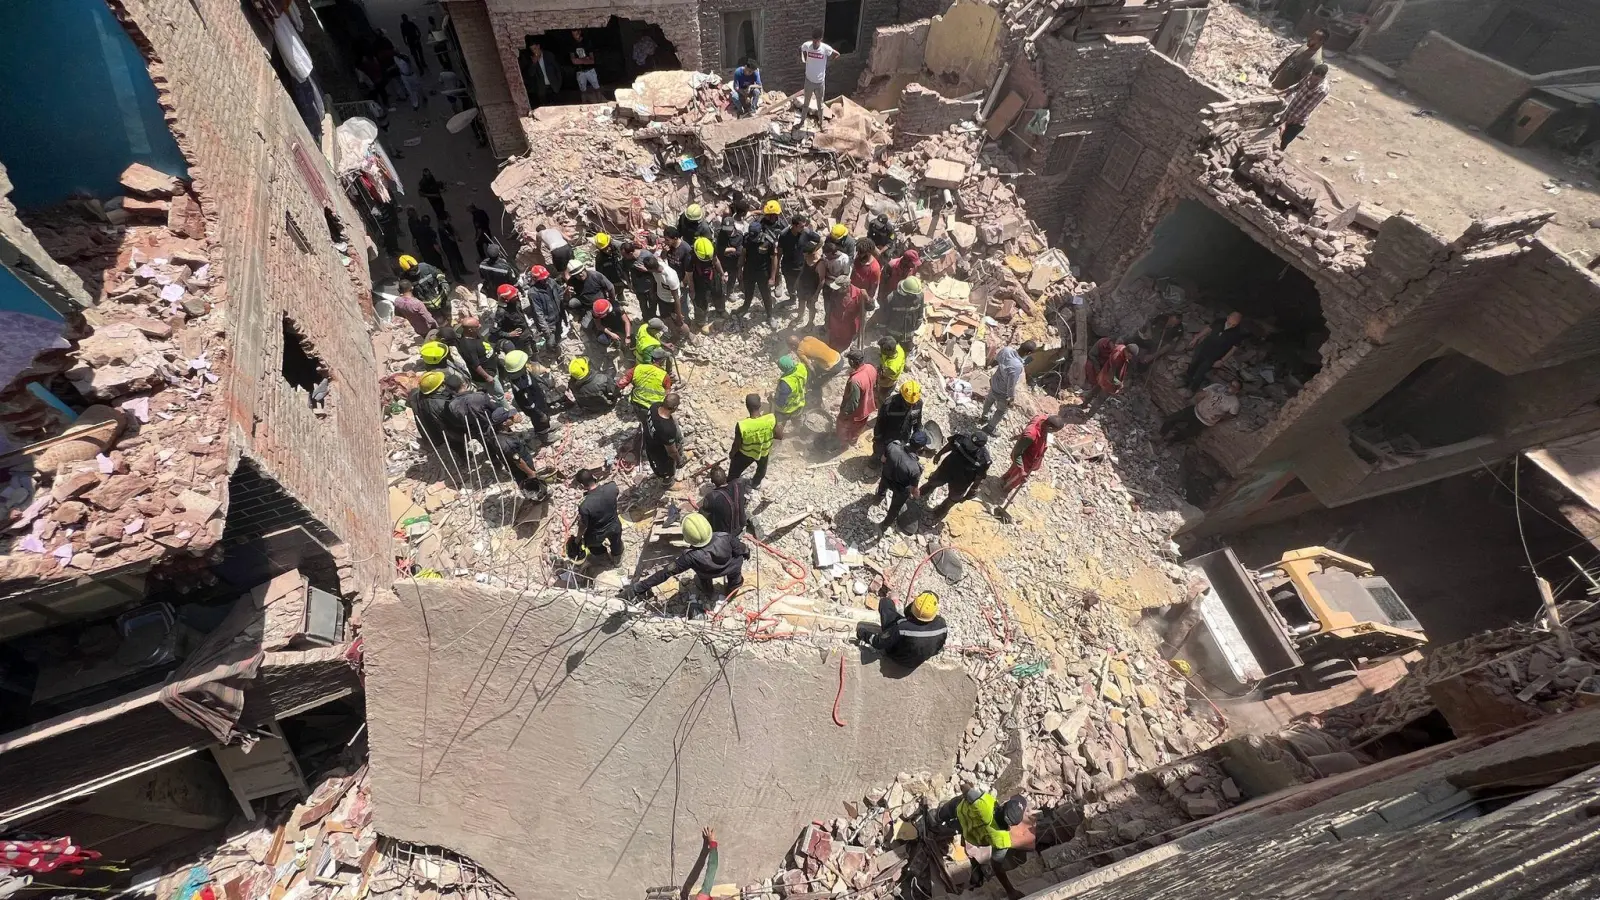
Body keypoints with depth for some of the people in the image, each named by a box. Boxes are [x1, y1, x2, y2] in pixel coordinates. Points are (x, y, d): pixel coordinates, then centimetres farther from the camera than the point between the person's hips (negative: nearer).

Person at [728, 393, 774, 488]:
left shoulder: (741, 425, -37)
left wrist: (731, 453, 1)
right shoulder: (771, 419, -33)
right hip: (764, 451, 2)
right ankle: (755, 483, 63)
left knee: (735, 471, 29)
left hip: (745, 454, -2)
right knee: (762, 468, 37)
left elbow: (736, 445, -20)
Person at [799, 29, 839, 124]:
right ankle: (802, 121, 37)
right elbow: (800, 49, 11)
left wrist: (827, 60, -2)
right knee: (806, 103, 18)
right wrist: (803, 58, 0)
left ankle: (820, 121, 37)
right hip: (809, 81, 1)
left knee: (820, 104, 16)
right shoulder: (806, 45, -14)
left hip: (820, 82, -1)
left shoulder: (825, 48, -19)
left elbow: (837, 54, -3)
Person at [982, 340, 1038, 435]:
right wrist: (1012, 399, -13)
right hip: (1002, 392, -7)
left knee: (989, 399, 36)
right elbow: (1011, 386, -31)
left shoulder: (1006, 349, -24)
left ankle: (984, 416, 64)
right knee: (1001, 411, 24)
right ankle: (989, 427, 46)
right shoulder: (1017, 366, -43)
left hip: (994, 383, 7)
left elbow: (996, 359, -1)